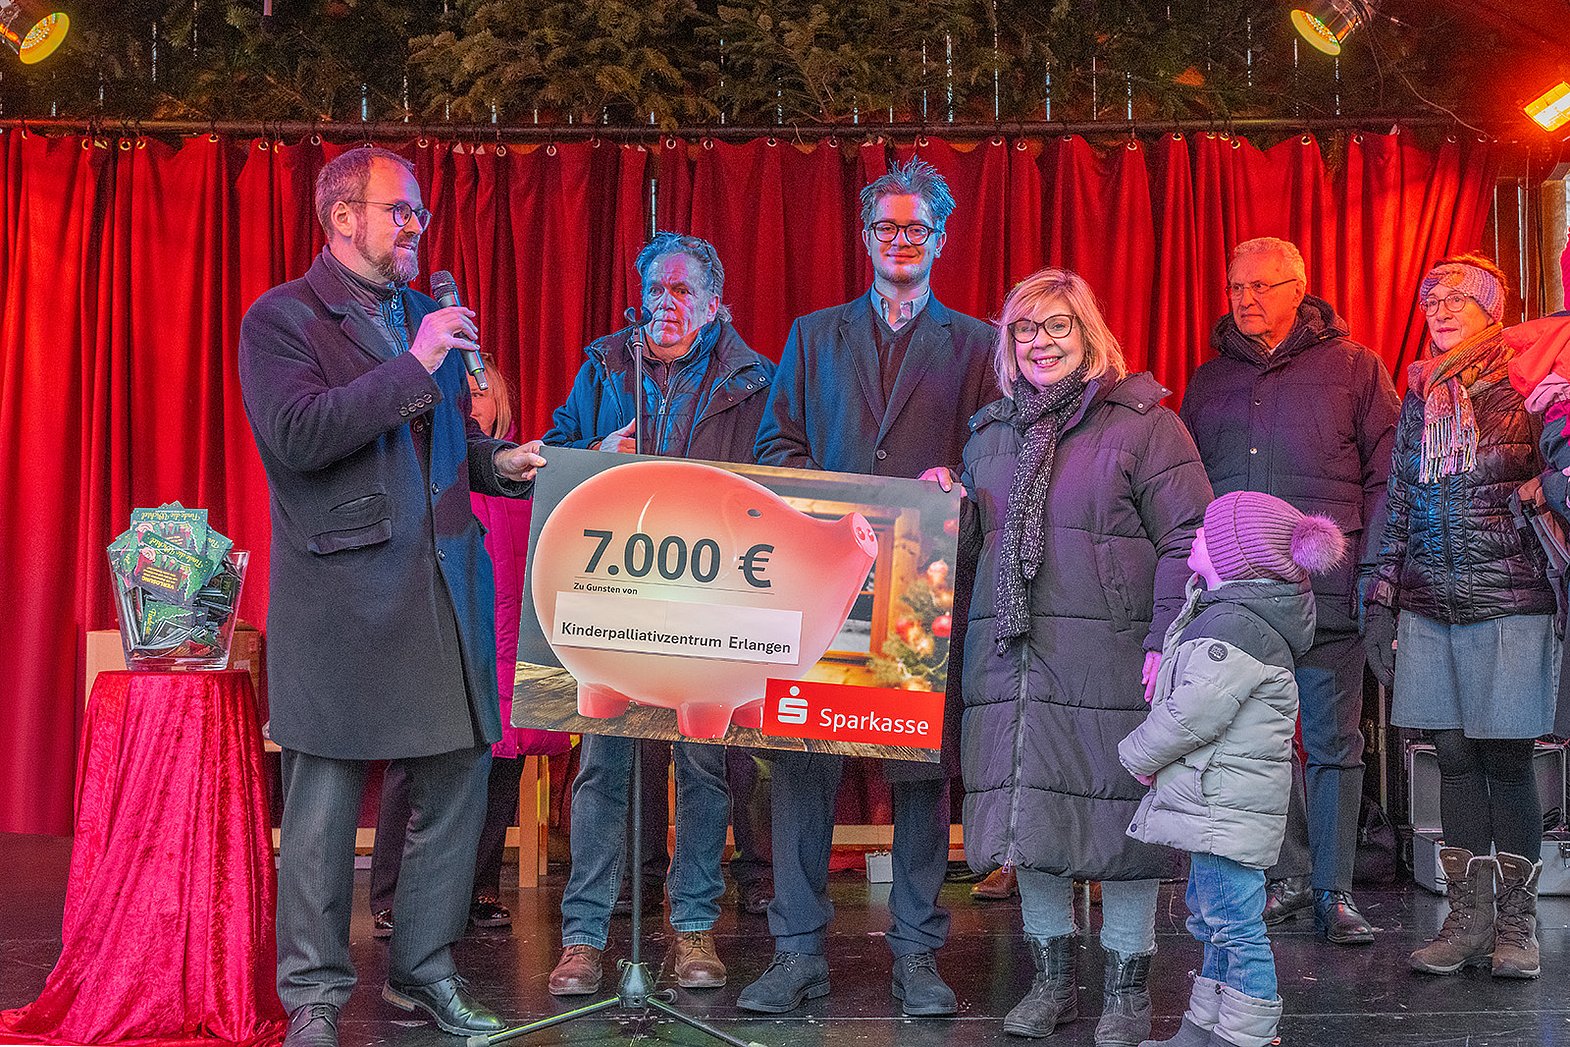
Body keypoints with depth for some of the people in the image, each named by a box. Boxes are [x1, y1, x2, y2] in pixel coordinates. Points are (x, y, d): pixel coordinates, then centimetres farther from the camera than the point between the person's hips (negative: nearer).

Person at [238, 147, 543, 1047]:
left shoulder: (426, 315, 19)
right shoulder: (281, 320, -3)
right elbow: (296, 436, -19)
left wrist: (495, 463, 7)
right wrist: (412, 367, -16)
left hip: (444, 589, 7)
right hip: (343, 598, -6)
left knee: (457, 785, 8)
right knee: (325, 804, 0)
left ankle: (425, 971, 21)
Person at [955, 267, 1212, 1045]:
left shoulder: (1142, 421, 0)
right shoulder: (990, 433, 17)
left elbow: (1187, 541, -6)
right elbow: (969, 542, 25)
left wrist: (1167, 643, -14)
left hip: (1109, 658, -5)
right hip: (1012, 657, 5)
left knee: (1117, 811, 1)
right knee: (1029, 812, 8)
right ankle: (1052, 978, 23)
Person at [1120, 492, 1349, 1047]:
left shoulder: (1232, 626, -20)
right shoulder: (1235, 612, 14)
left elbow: (1192, 714, -23)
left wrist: (1138, 753, -9)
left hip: (1226, 807, -12)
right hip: (1219, 803, 12)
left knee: (1236, 927, -5)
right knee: (1213, 920, 20)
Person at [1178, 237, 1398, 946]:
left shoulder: (1352, 367, 5)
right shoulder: (1209, 381, 16)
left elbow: (1387, 475, 2)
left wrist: (1373, 569, -7)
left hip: (1324, 585, -3)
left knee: (1333, 740, 0)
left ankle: (1333, 891, 8)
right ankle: (1290, 874, 20)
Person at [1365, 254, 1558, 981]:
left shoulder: (1526, 387, 1)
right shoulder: (1419, 400, 13)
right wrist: (1381, 606, 12)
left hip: (1511, 603, -4)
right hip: (1430, 612, 4)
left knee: (1505, 758, -1)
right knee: (1455, 758, 5)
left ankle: (1516, 923, 10)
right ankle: (1468, 920, 12)